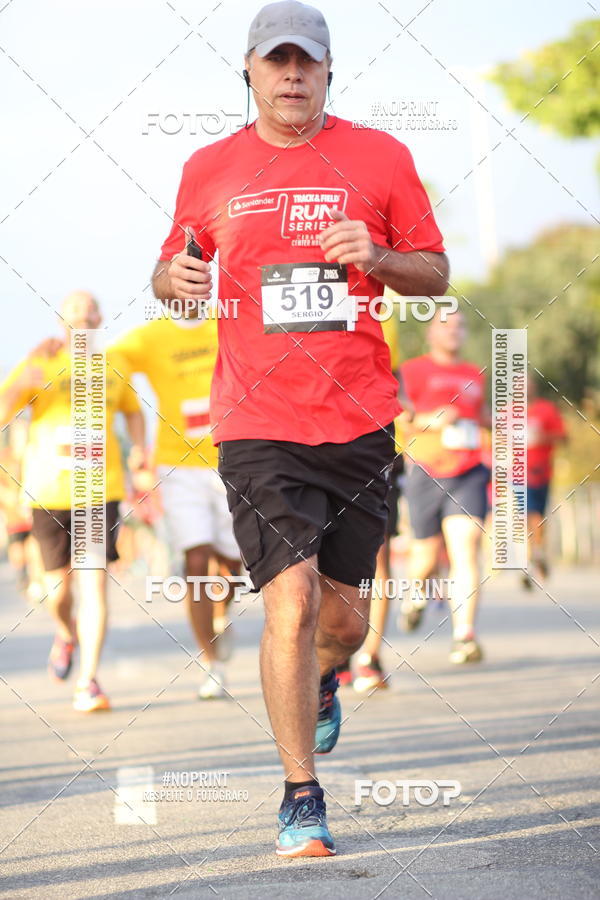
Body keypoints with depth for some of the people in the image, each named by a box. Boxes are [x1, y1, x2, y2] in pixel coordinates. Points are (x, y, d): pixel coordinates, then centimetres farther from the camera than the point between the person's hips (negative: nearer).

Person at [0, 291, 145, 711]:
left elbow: (133, 410, 23)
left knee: (94, 582, -12)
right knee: (58, 590, 7)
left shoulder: (114, 366, 5)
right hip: (49, 493, 0)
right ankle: (67, 634, 43)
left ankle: (89, 682, -9)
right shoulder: (39, 364, -4)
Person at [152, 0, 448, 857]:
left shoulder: (380, 157, 4)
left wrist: (375, 257, -11)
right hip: (258, 425, -1)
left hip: (361, 422, 1)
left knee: (344, 617, 9)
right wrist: (175, 277, -7)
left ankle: (319, 681, 47)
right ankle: (301, 797, -3)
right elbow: (171, 271, 18)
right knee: (292, 601, -15)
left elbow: (436, 272, 9)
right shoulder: (210, 168, 7)